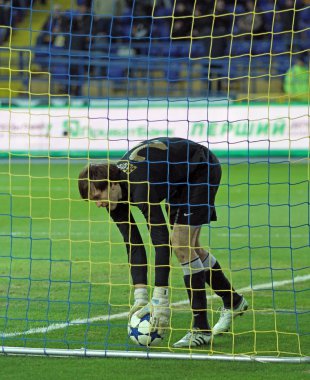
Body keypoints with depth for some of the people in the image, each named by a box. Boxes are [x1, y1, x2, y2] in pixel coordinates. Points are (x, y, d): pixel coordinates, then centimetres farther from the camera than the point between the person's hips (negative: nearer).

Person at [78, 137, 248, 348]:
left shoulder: (140, 186, -38)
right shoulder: (115, 192, -13)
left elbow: (161, 240, -39)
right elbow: (133, 244, -10)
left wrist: (160, 299, -40)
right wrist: (140, 296, -16)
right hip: (179, 178, 9)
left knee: (181, 244, -16)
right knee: (188, 247, 14)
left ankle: (201, 328, -11)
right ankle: (233, 301, 35)